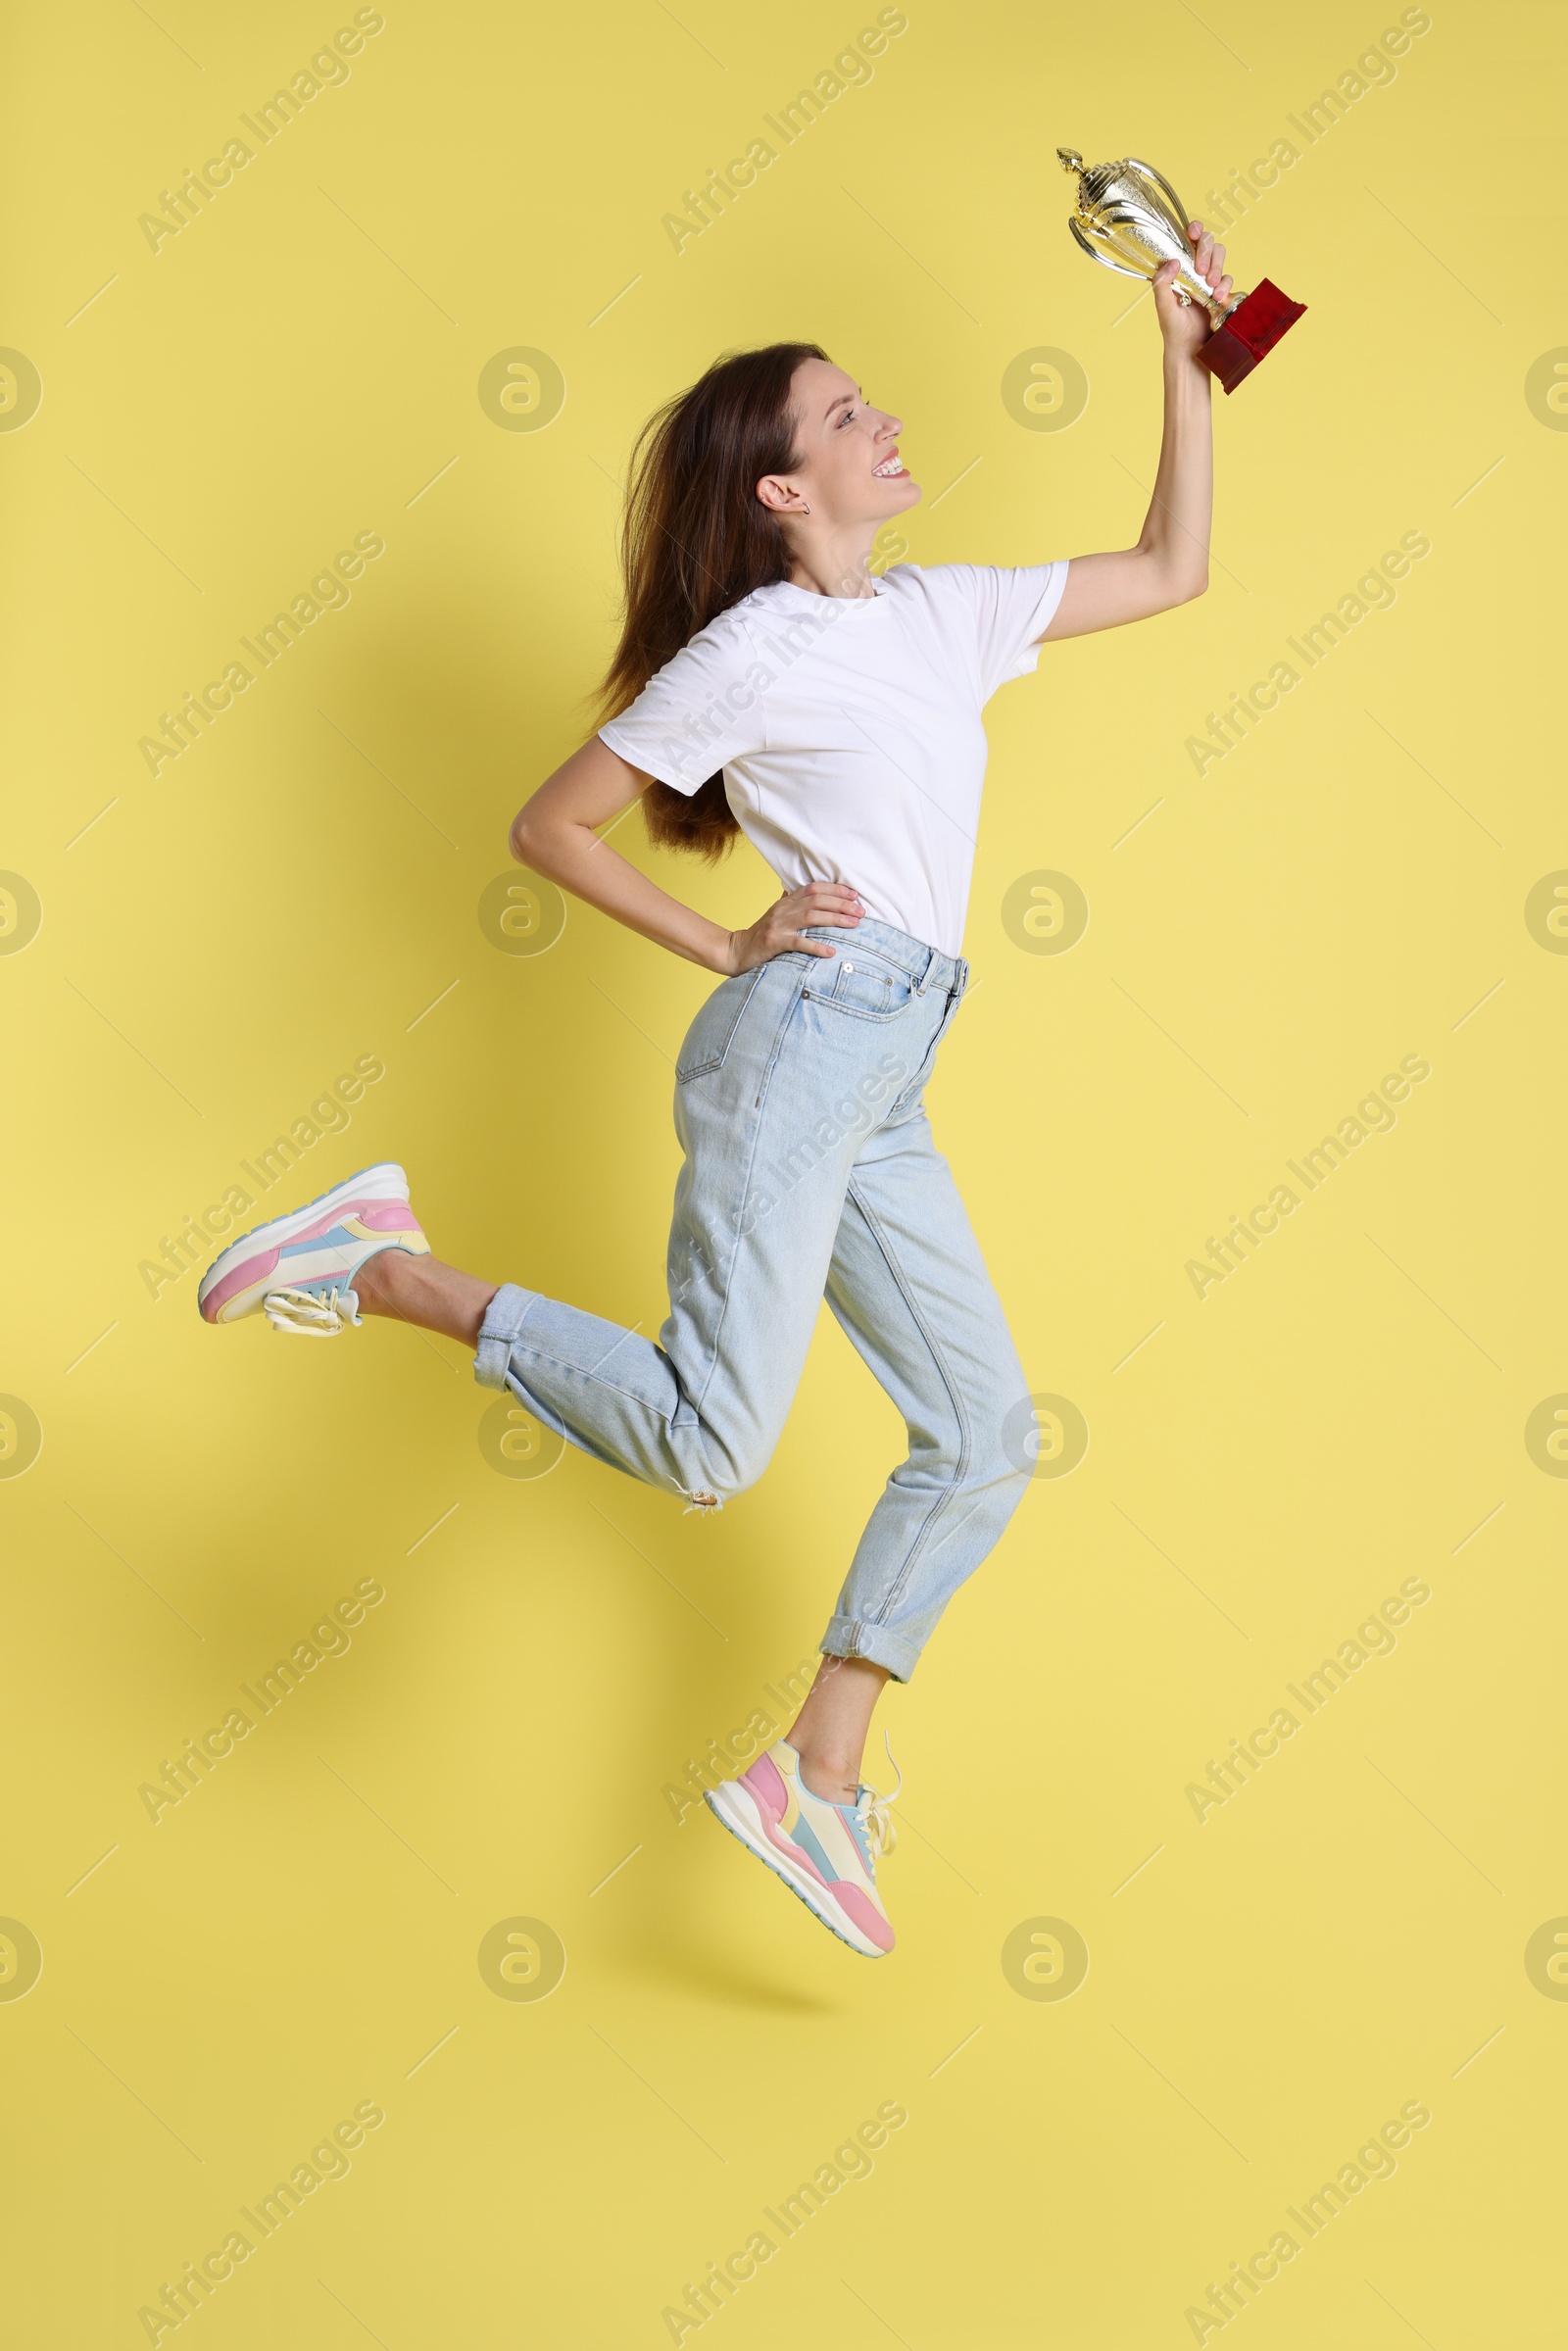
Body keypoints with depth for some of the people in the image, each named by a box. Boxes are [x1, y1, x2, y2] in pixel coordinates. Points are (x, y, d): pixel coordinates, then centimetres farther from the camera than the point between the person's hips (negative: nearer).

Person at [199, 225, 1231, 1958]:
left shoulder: (943, 613, 18)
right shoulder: (752, 650, -2)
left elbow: (1171, 571, 24)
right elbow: (549, 825, 2)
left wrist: (1187, 362, 19)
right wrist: (725, 949, -2)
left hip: (881, 1098, 8)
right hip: (802, 1037, -8)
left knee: (983, 1439, 5)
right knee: (709, 1446, -19)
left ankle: (817, 1779, 9)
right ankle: (391, 1267, -6)